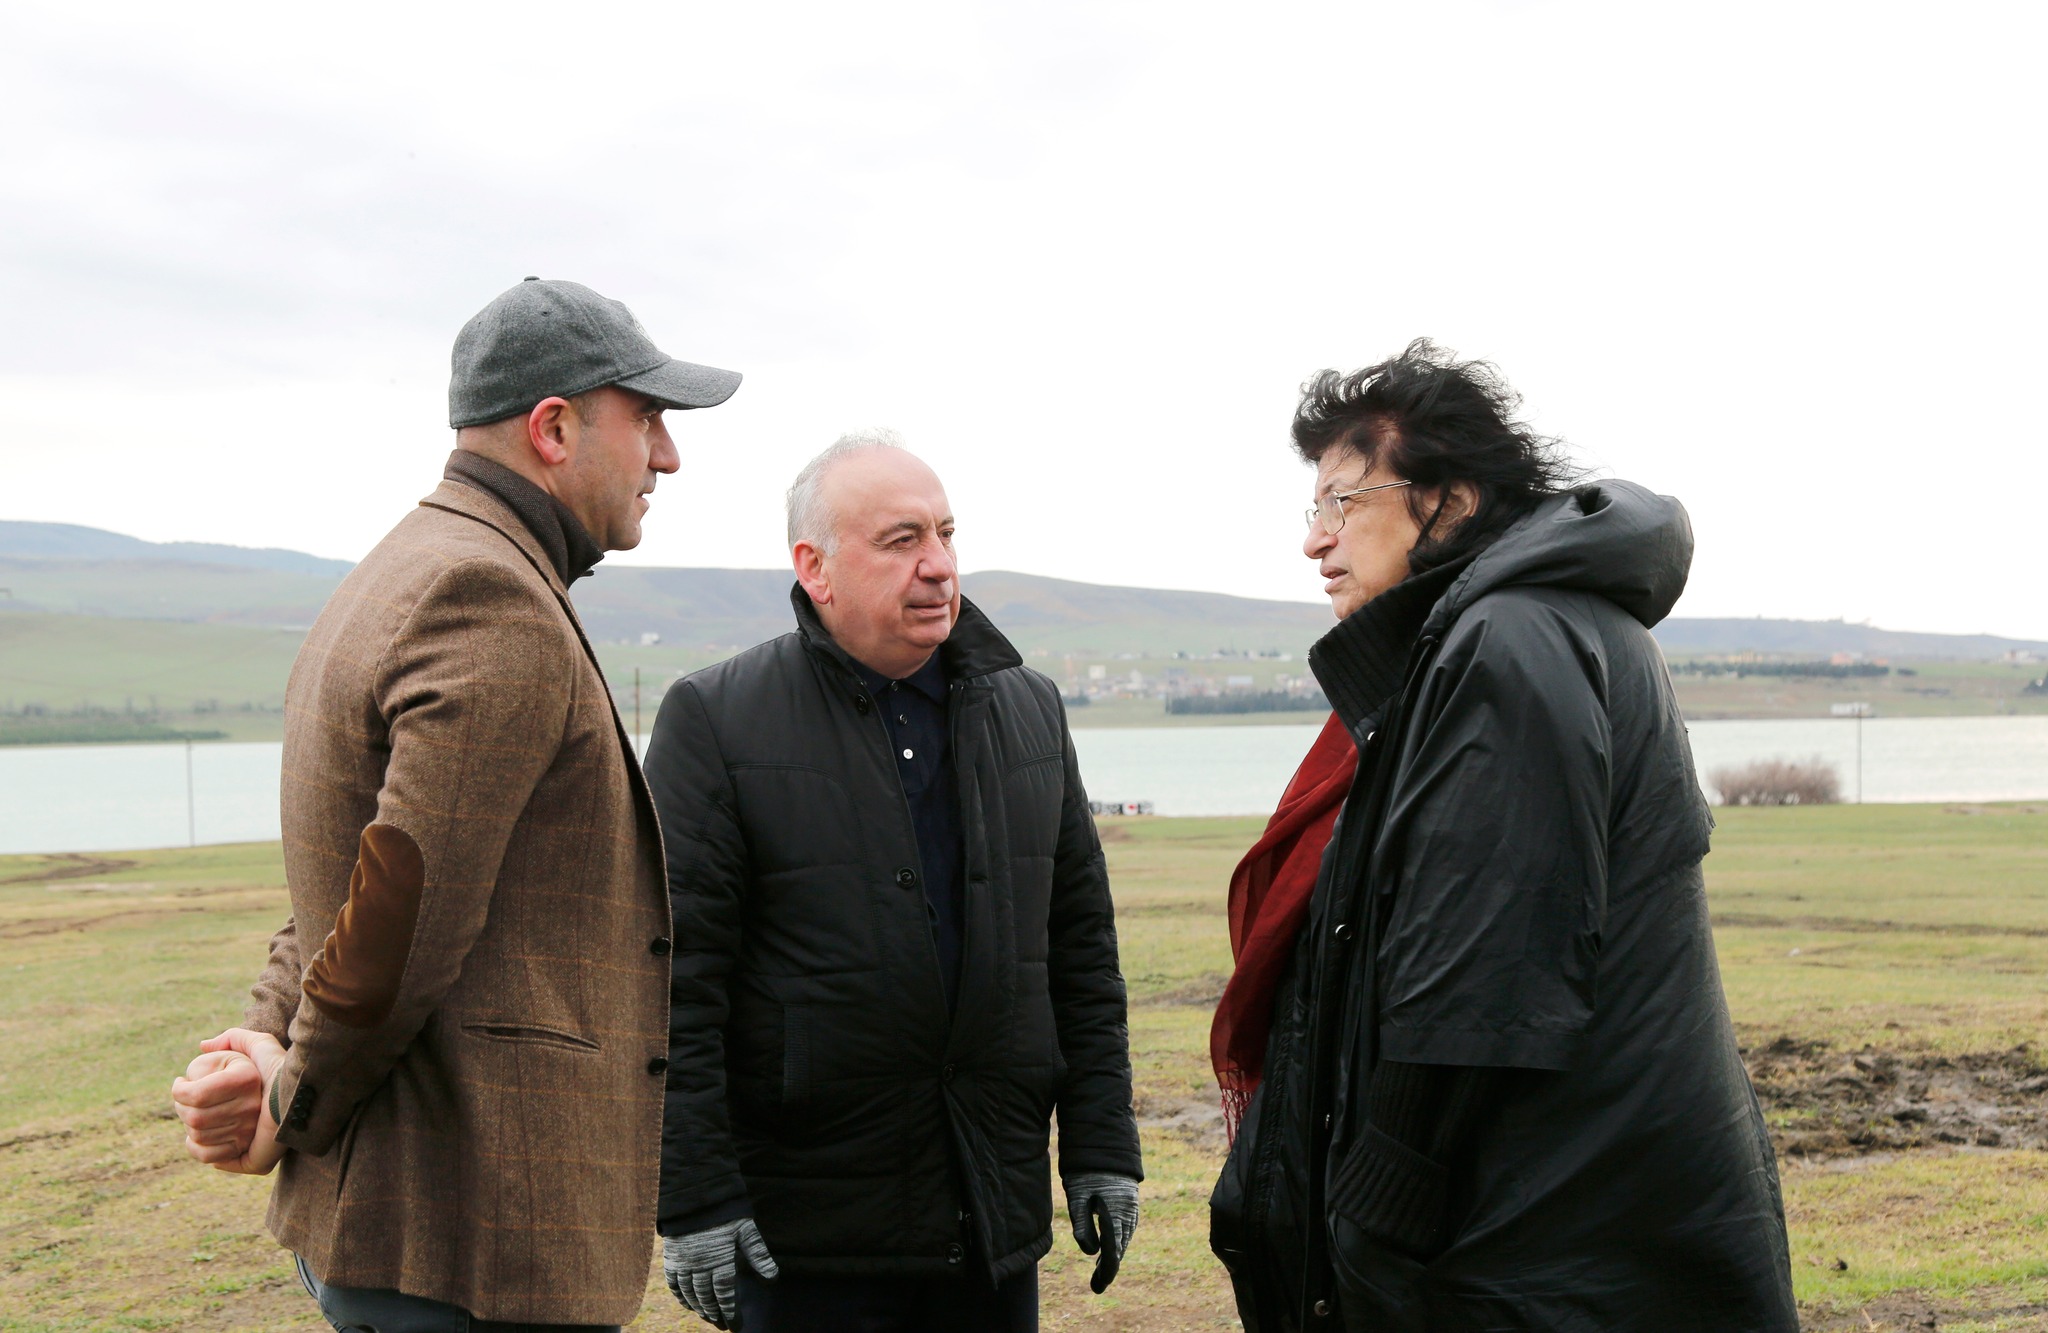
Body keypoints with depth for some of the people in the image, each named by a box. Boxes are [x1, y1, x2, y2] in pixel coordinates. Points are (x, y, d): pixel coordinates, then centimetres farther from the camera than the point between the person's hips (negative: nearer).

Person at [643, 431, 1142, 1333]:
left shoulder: (1030, 710, 11)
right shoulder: (717, 719, -4)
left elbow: (1083, 946, 13)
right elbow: (678, 979, -8)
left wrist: (1101, 1150, 8)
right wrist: (694, 1199, -12)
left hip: (997, 1218, 4)